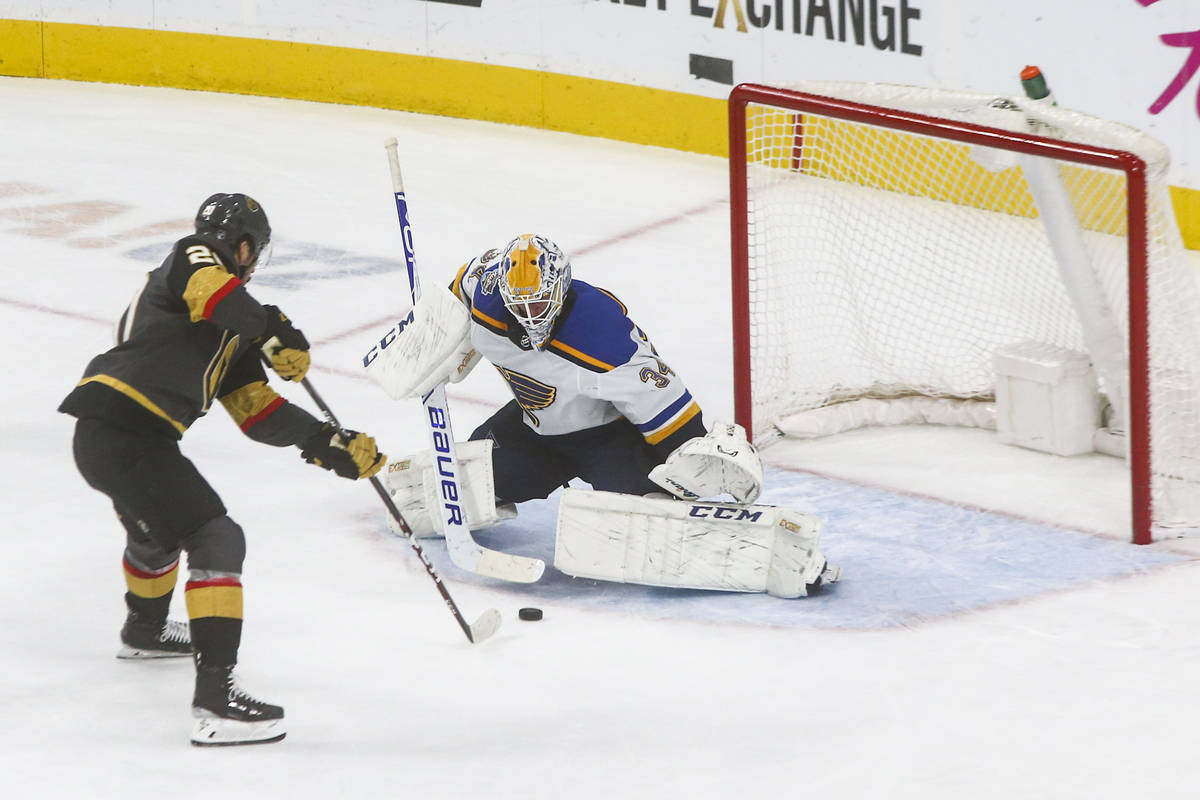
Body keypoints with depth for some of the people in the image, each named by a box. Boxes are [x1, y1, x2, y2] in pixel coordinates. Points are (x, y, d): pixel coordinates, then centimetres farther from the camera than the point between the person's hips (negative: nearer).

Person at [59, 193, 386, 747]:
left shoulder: (231, 333, 25)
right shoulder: (194, 259, 1)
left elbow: (258, 413, 22)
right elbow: (208, 289, -26)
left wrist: (330, 445, 17)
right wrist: (275, 331, -22)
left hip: (106, 436, 11)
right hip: (124, 434, -11)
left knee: (158, 527, 37)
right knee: (216, 540, -13)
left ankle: (144, 630, 66)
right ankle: (214, 697, -22)